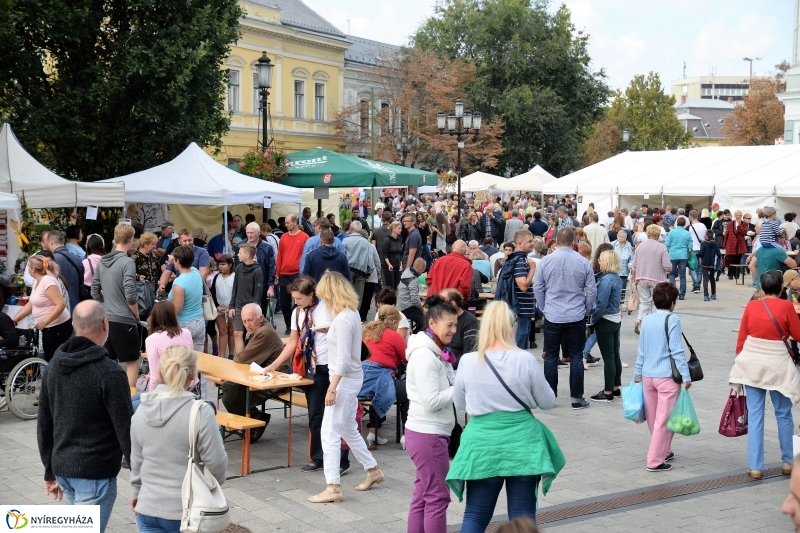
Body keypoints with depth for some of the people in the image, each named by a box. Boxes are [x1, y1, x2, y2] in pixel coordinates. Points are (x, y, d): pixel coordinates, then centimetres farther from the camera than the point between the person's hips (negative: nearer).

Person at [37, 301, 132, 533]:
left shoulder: (54, 366, 5)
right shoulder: (109, 373, -17)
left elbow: (44, 424, 12)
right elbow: (126, 429, -16)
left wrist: (50, 472, 20)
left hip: (62, 468, 8)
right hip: (95, 472, -7)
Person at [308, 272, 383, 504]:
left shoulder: (343, 319, -21)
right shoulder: (352, 313, 7)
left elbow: (343, 359, -23)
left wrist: (332, 388, -22)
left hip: (345, 379, -10)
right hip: (351, 378, 10)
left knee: (330, 433, -6)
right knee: (348, 430, 22)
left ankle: (333, 488, -3)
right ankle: (373, 470, 35)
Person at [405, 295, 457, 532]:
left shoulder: (438, 352, 10)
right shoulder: (424, 356, -19)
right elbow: (431, 401, -23)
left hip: (434, 432, 9)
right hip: (427, 434, -9)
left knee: (422, 495, 14)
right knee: (437, 496, -2)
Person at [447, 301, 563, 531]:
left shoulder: (468, 361, -7)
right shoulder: (525, 360, -10)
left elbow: (460, 404, 7)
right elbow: (548, 402, 1)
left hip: (483, 443, 1)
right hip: (521, 441, 0)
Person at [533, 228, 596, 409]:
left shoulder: (546, 261, -4)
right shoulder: (583, 263, -6)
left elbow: (537, 287, 3)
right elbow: (592, 290, 0)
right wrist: (586, 308, 16)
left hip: (553, 317, 0)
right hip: (577, 316, 0)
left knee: (551, 356, 10)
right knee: (576, 357, 7)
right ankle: (577, 398, 9)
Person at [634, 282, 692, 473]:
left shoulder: (646, 320, 7)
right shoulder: (672, 320, -10)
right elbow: (677, 350, -14)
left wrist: (637, 373, 22)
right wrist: (686, 376, -11)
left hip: (648, 376, 6)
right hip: (667, 376, -6)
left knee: (653, 418, 17)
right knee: (664, 419, -1)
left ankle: (664, 451, 33)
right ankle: (655, 461, -1)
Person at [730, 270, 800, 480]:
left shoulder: (751, 306, -2)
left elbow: (741, 338, 3)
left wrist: (740, 359, 15)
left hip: (752, 364, 2)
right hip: (777, 365, -2)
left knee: (754, 415, 6)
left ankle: (755, 467, 8)